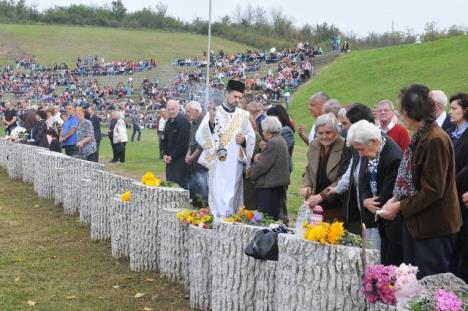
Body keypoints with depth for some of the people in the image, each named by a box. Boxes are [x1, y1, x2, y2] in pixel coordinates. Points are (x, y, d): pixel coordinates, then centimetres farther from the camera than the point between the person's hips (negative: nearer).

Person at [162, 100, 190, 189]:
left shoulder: (183, 121, -13)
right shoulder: (168, 122, 14)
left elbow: (183, 142, -19)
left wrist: (172, 156, -14)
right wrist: (164, 154, 5)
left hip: (180, 159, -8)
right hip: (170, 159, 8)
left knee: (180, 183, -8)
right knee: (169, 182, 9)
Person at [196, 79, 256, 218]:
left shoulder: (243, 115, 9)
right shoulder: (214, 113, -1)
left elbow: (252, 137, 15)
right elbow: (200, 136, -11)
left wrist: (244, 139, -7)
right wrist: (210, 123, -28)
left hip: (236, 163, 3)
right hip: (218, 162, -3)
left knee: (233, 196, 7)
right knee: (218, 196, -4)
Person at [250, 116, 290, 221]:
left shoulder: (272, 143, -18)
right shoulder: (281, 140, 14)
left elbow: (261, 166, -19)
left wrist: (256, 160, 1)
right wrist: (260, 158, 1)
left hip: (269, 186, -10)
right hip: (279, 184, 10)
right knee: (275, 216, 13)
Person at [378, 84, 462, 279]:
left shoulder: (435, 140, -20)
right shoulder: (420, 137, 11)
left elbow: (433, 190, -22)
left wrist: (401, 207, -14)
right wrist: (396, 199, 3)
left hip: (434, 228, -10)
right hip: (415, 222, 10)